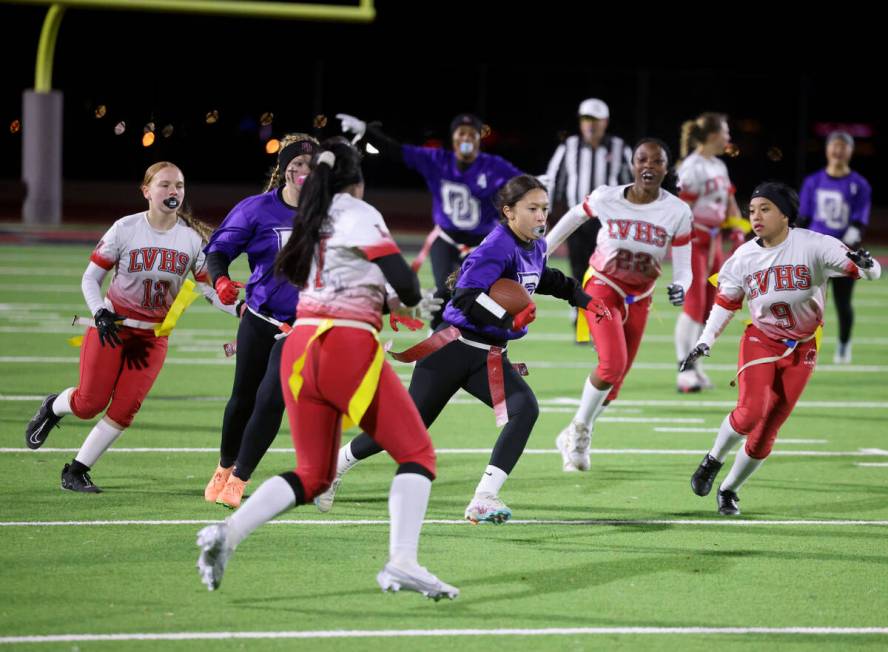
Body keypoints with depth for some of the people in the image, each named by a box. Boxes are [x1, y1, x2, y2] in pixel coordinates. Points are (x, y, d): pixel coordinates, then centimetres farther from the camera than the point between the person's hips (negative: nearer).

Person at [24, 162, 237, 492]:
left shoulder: (193, 238, -5)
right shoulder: (125, 229, -12)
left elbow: (210, 288, -3)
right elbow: (90, 278, -4)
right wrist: (100, 314, -20)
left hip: (153, 335, 2)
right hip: (111, 327, -2)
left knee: (126, 408, -9)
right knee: (91, 402, -6)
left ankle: (76, 471, 6)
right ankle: (52, 408, 30)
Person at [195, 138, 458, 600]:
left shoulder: (309, 223, 20)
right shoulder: (358, 214, -2)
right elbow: (402, 278, -10)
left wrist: (388, 304, 21)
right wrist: (412, 304, 10)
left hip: (299, 350, 7)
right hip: (347, 346, -7)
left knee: (312, 475, 15)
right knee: (416, 454, 2)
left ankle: (228, 533, -4)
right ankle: (401, 562, -14)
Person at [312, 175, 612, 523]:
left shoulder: (535, 246, 8)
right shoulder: (497, 247, -20)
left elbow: (545, 279, 33)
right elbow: (465, 296, -30)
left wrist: (583, 298, 29)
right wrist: (509, 319, -36)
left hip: (489, 358, 8)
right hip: (455, 350, -8)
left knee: (525, 410, -19)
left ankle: (484, 499, -22)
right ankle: (336, 465, 27)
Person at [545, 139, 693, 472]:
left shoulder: (677, 212, -12)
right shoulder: (606, 198, -16)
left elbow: (683, 266, -9)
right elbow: (573, 217, 4)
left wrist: (681, 287, -32)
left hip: (639, 298, 3)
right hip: (601, 288, -3)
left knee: (615, 380, 9)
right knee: (613, 363, -22)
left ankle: (576, 440, 30)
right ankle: (580, 429, 0)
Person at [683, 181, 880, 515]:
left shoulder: (813, 246, -17)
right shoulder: (744, 257, -6)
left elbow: (870, 272, -18)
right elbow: (726, 300, 9)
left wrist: (864, 264, -42)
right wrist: (705, 341, 2)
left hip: (801, 350, 0)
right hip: (760, 341, 0)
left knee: (767, 431, 2)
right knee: (751, 411, -23)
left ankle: (729, 489, 21)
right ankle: (713, 460, 4)